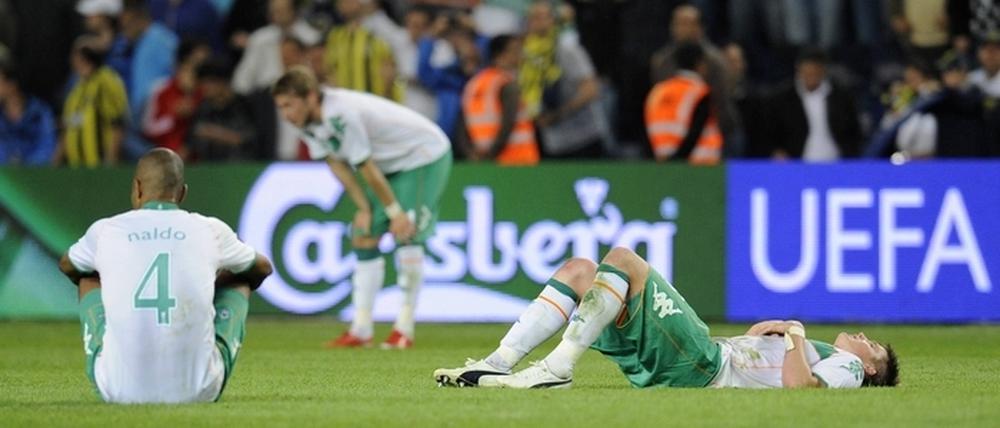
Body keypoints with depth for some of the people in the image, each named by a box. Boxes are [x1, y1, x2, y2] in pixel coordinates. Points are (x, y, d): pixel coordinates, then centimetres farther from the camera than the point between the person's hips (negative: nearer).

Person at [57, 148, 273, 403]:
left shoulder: (105, 231, 4)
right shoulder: (210, 231, 4)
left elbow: (67, 266, 30)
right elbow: (262, 268, 27)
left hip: (121, 391, 0)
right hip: (199, 390, 0)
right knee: (240, 279, 26)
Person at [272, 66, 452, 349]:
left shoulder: (342, 116, -34)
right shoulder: (310, 123, -7)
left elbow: (367, 169, -26)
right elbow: (337, 165, 0)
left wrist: (395, 212, -20)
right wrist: (364, 208, -4)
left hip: (425, 154, -9)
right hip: (393, 163, 9)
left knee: (407, 234, -18)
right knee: (364, 235, 2)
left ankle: (405, 329, -11)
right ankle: (361, 330, 2)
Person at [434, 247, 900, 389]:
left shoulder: (846, 367, 5)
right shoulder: (814, 353, 31)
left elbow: (797, 384, -19)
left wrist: (795, 333, -5)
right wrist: (762, 333, 18)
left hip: (700, 364, -9)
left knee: (622, 260, -22)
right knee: (578, 269, 6)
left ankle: (556, 368, -27)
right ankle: (499, 364, -8)